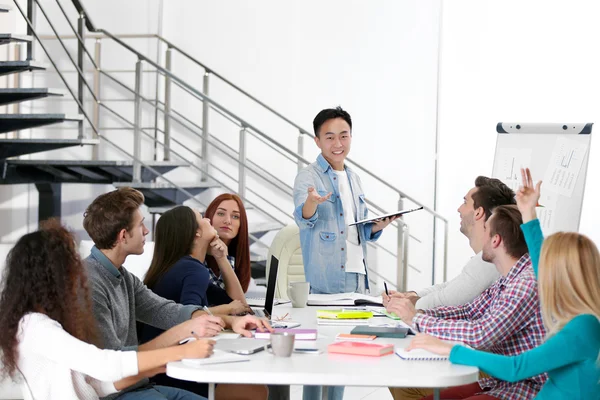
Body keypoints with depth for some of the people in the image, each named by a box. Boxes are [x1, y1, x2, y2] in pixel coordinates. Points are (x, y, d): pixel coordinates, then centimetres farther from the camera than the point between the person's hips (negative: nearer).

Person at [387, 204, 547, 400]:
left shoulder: (528, 283, -22)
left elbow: (479, 334, -28)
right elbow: (468, 312, 15)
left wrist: (417, 319, -18)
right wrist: (415, 311, 1)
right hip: (498, 379, 9)